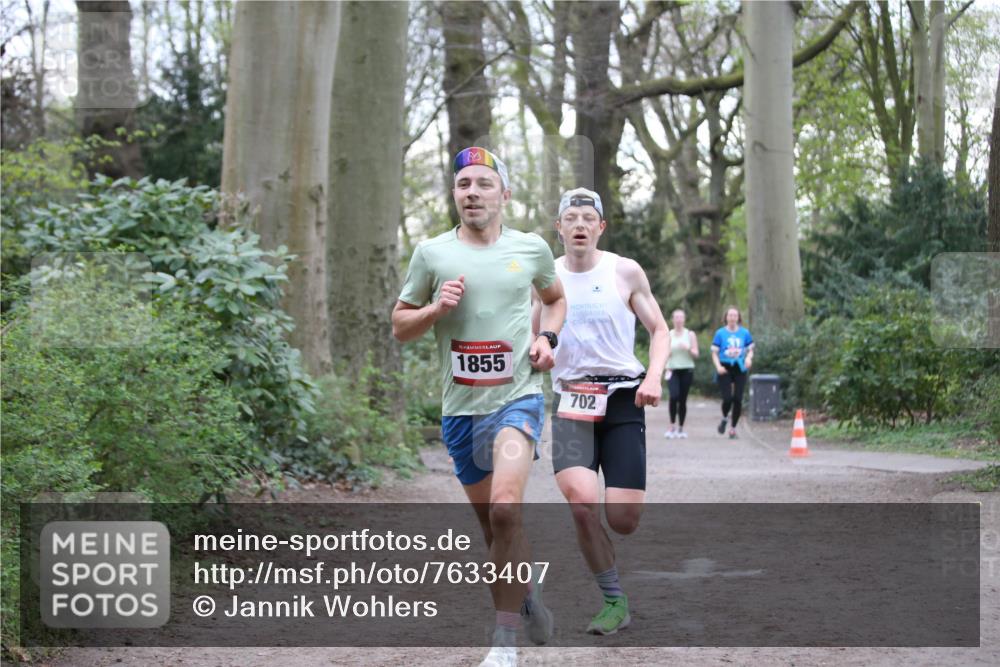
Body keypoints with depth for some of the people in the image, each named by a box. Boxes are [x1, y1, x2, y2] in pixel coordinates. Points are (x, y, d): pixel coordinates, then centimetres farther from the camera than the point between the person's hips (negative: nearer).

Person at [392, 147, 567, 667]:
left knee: (504, 507, -23)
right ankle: (528, 595, 38)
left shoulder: (531, 249, 4)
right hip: (461, 408, 3)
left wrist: (548, 339, 4)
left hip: (517, 397, -2)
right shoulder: (432, 253, 3)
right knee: (491, 525, 10)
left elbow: (555, 298, 24)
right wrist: (436, 308, -10)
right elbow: (399, 325, 10)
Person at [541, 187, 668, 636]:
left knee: (623, 520, -9)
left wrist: (654, 377, -8)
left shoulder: (625, 272, 1)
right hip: (571, 401, 1)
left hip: (623, 399, 0)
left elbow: (659, 330, 8)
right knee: (582, 501, -24)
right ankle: (615, 602, -4)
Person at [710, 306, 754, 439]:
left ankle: (733, 428, 13)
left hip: (739, 368, 2)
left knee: (738, 399, -1)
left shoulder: (744, 333, 5)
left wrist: (749, 358, -12)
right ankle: (724, 418, 21)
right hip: (725, 369, -2)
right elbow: (714, 352, 1)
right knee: (727, 398, -12)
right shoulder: (720, 333, 0)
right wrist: (718, 366, -15)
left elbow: (750, 350, 11)